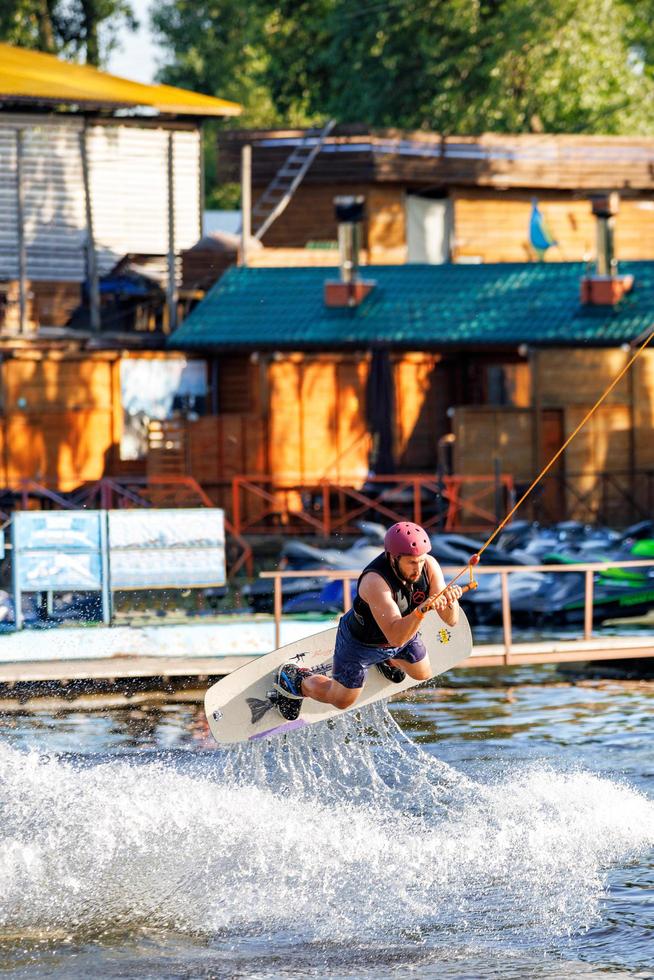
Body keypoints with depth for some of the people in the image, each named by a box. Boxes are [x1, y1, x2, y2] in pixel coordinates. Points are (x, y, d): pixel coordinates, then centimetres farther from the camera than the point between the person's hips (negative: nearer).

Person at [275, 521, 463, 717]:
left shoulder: (429, 565, -28)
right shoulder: (375, 581, -44)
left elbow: (451, 621, -26)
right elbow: (396, 637, -49)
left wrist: (450, 603, -49)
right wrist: (422, 610, -64)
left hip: (405, 630, 5)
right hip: (360, 641, -5)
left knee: (422, 674, 25)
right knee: (341, 700, 12)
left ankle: (386, 660, 53)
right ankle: (296, 679, 39)